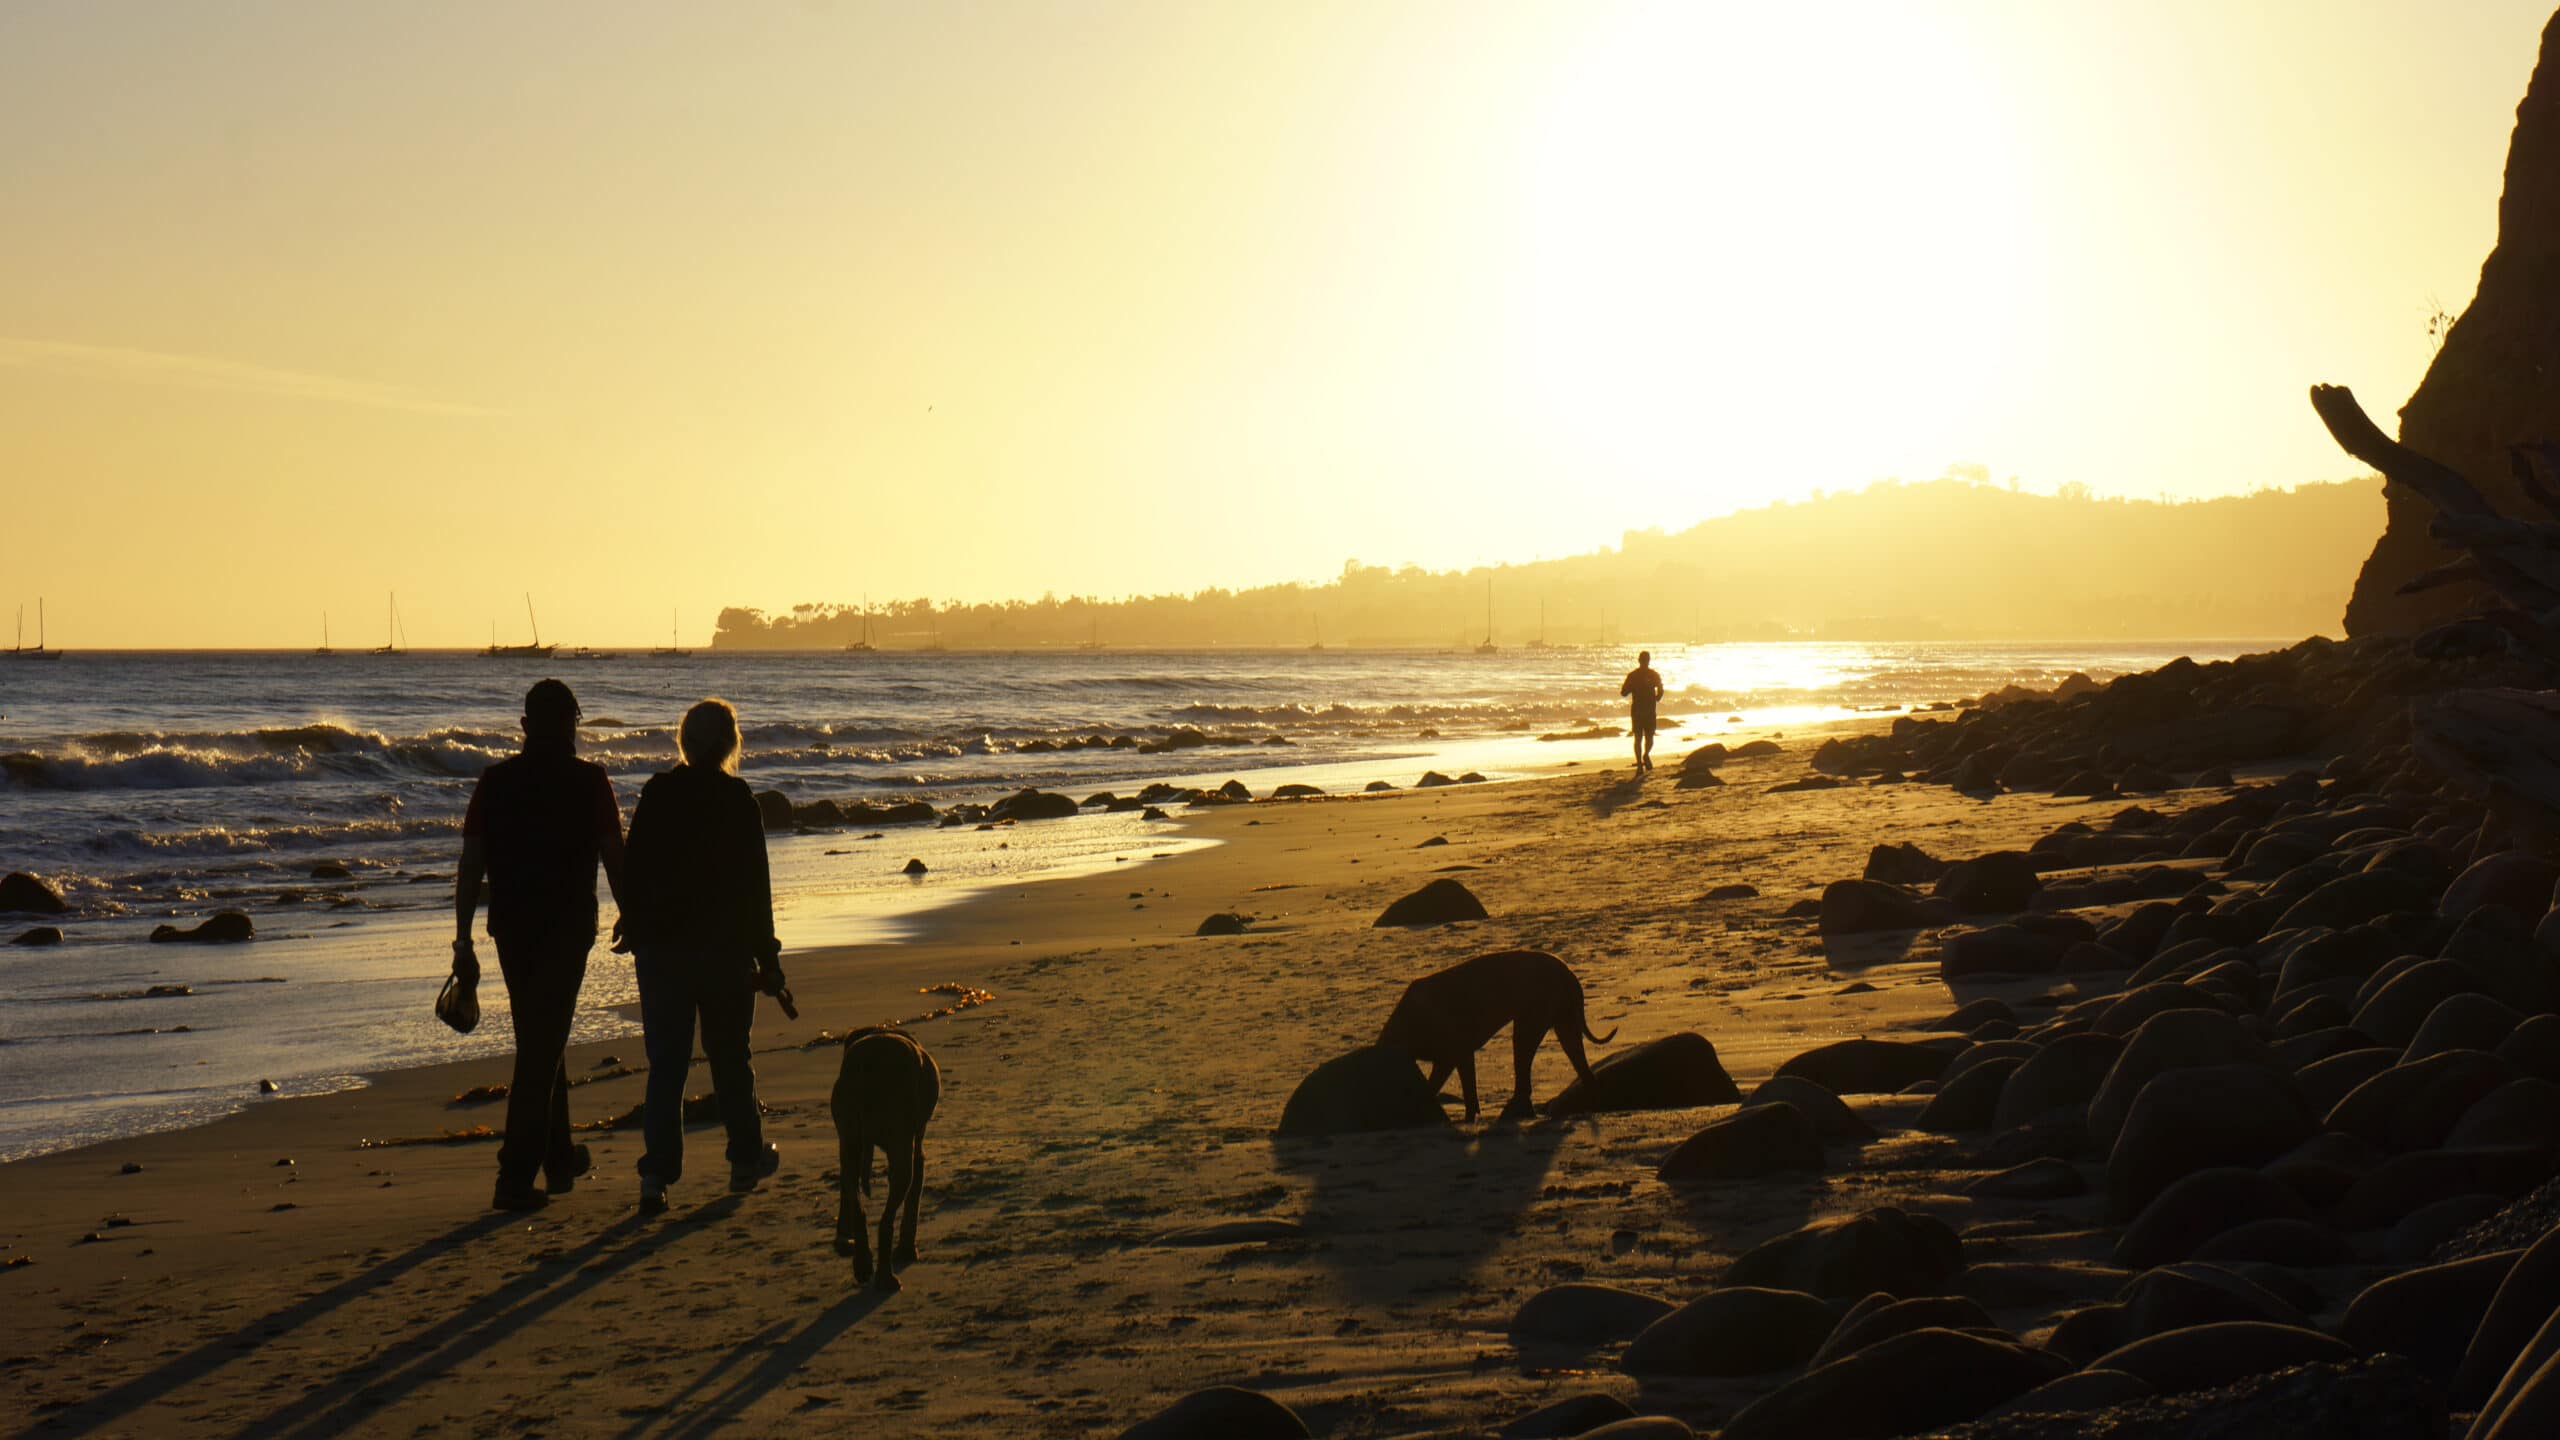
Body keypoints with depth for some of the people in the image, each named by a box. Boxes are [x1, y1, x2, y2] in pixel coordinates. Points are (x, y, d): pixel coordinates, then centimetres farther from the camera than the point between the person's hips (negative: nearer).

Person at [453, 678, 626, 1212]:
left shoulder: (495, 781, 3)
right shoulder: (589, 782, -5)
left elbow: (471, 863, 1)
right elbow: (614, 860, -6)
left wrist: (462, 938, 4)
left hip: (511, 927, 4)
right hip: (567, 926, -4)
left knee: (540, 1041, 20)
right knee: (542, 1048, -3)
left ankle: (559, 1157, 31)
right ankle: (515, 1176, -10)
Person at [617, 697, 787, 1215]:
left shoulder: (655, 795, 2)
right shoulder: (737, 799, -8)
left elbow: (634, 872, 6)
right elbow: (754, 885, -8)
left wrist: (637, 934, 17)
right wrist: (766, 957, -2)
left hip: (660, 947, 2)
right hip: (723, 948, -2)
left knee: (665, 1062, 2)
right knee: (729, 1055, 13)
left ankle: (657, 1174, -9)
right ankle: (746, 1157, 27)